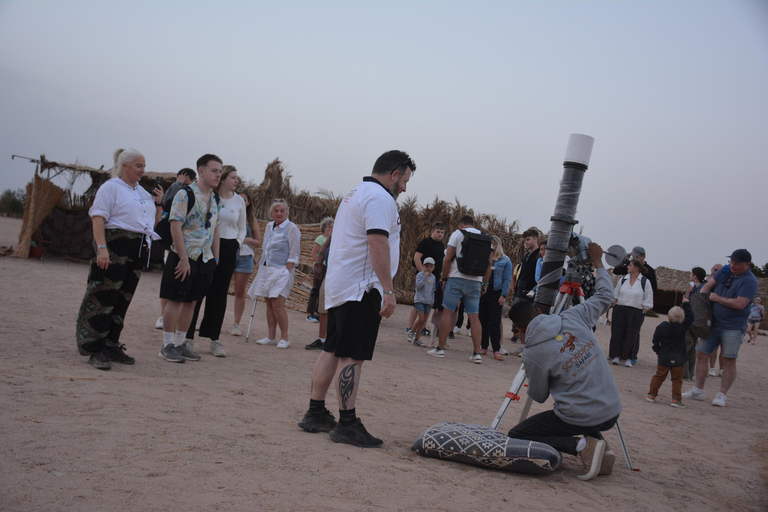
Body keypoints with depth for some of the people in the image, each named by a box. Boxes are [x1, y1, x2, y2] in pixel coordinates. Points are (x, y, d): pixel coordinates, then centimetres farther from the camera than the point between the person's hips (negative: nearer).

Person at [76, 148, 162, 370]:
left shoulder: (142, 192, 20)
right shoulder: (111, 187, -4)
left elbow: (154, 221, 27)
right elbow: (98, 218, -13)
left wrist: (158, 203, 9)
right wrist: (102, 247, -24)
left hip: (138, 250, 8)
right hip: (115, 245, -8)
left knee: (123, 300, 10)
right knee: (104, 297, -8)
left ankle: (111, 346, 17)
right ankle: (94, 349, -5)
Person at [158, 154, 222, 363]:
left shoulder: (215, 199, 12)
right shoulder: (185, 195, -10)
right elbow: (175, 227, -15)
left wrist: (215, 258, 12)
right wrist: (184, 259, -18)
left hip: (205, 258, 7)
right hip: (184, 255, -7)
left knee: (191, 302, 11)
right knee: (176, 301, -2)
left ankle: (180, 343, 19)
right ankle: (167, 346, 5)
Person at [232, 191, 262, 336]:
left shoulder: (252, 220, 10)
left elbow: (259, 243, 11)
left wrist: (248, 240, -8)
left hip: (244, 257, 1)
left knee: (240, 292, 4)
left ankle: (237, 324, 10)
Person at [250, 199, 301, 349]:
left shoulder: (291, 228, -6)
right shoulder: (269, 227, 14)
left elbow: (294, 254, -9)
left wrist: (287, 271, -14)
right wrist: (261, 265, 17)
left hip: (281, 270, -7)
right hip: (266, 269, 7)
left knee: (277, 305, -12)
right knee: (269, 304, 6)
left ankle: (285, 337, -2)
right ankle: (271, 337, 12)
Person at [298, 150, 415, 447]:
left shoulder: (354, 194, 22)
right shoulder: (380, 198, -10)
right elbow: (378, 244, -21)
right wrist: (388, 290, -23)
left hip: (338, 285, 10)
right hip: (361, 288, -10)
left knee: (332, 350, 12)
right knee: (352, 356, -10)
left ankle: (315, 414, 17)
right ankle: (347, 424, -8)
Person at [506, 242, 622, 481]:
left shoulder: (533, 354, -13)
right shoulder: (573, 317, -3)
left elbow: (539, 396, 3)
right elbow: (605, 296, 15)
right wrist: (598, 262, 29)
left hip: (581, 419, -6)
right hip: (612, 412, 6)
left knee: (516, 436, 6)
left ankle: (582, 446, -11)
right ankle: (599, 444, 11)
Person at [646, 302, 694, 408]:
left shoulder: (661, 327, -6)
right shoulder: (683, 327, -13)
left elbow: (655, 341, 0)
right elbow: (690, 317, 0)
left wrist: (658, 351, 14)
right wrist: (686, 304, 7)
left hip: (664, 358, 2)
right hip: (678, 359, -2)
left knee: (659, 376, 13)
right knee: (677, 379, 6)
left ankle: (651, 395, 15)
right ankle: (676, 399, 1)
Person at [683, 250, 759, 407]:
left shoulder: (750, 281, -13)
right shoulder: (725, 270, 7)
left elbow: (740, 304, -23)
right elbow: (708, 286, 8)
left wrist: (717, 298, -13)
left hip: (733, 327, -6)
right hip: (713, 323, 6)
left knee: (729, 361, -3)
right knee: (701, 354, 4)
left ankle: (721, 395, 5)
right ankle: (698, 390, 13)